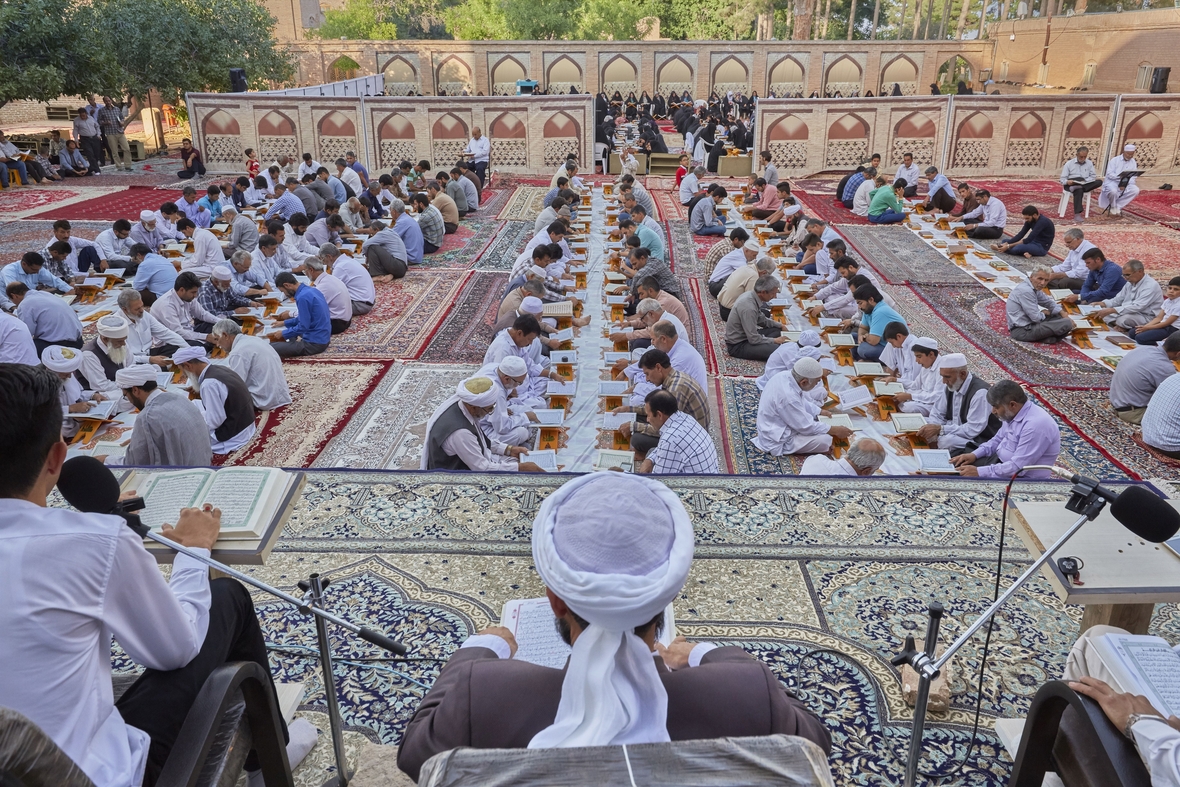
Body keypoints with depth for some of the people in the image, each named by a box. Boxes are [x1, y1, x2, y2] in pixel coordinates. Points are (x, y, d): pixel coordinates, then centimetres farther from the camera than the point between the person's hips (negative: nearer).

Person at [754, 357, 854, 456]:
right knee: (826, 441, -17)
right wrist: (835, 430, -12)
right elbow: (806, 427, -22)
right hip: (778, 442, -10)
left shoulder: (785, 376, -7)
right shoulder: (788, 396, -33)